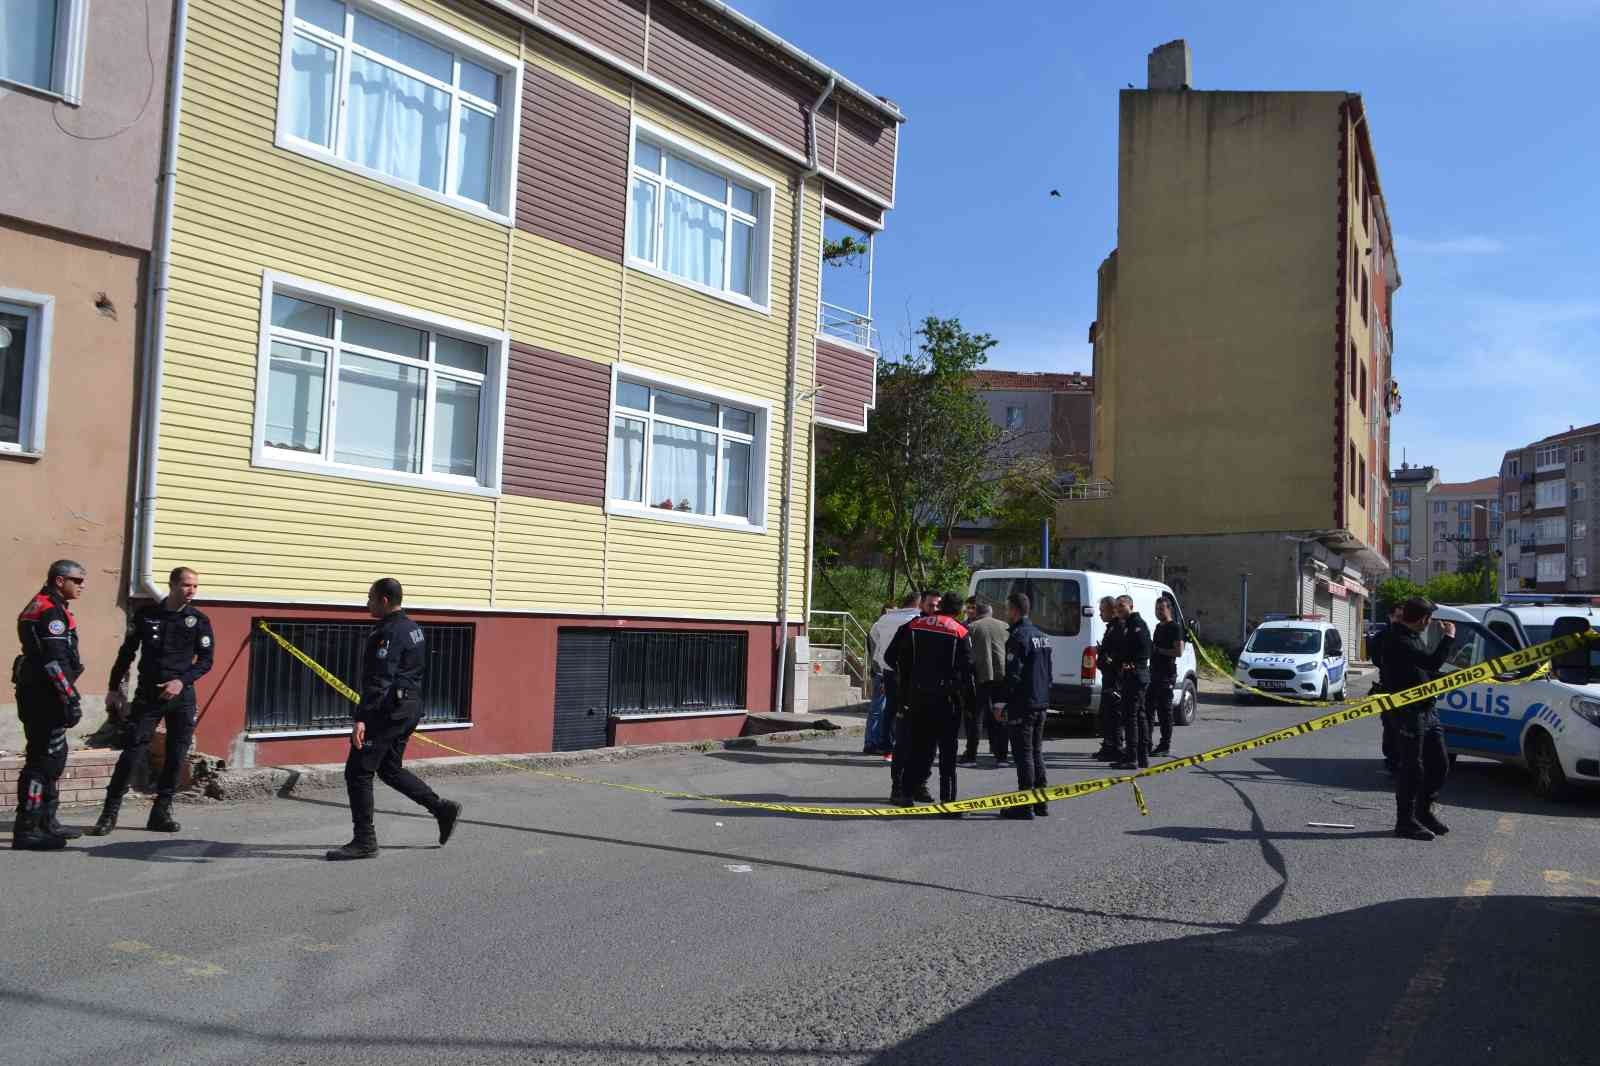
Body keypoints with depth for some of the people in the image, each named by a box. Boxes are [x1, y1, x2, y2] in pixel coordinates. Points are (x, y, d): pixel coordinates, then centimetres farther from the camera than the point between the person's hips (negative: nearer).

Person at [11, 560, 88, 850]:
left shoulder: (42, 606, 19)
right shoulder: (51, 611, -15)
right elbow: (54, 660, -22)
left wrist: (69, 695, 24)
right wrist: (70, 699, -21)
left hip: (38, 693, 11)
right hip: (44, 695, -11)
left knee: (53, 756, 18)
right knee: (44, 759, -9)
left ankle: (47, 821, 27)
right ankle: (26, 830, -6)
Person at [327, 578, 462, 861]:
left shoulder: (389, 632, -17)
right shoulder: (412, 628, 14)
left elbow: (380, 681, -24)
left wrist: (361, 718, -27)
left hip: (388, 710, -10)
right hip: (410, 708, 10)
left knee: (358, 772, -2)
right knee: (390, 769, 19)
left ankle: (364, 841, 2)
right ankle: (442, 808, 15)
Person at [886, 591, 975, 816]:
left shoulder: (913, 626, 5)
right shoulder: (960, 632, -5)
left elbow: (893, 657, 6)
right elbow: (967, 668, -6)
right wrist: (970, 698, 3)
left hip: (917, 696, 3)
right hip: (948, 698, -3)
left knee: (917, 746, 13)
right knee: (948, 751, 2)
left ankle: (906, 791, 13)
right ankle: (948, 800, 2)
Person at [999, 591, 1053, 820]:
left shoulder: (1018, 637, -15)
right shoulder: (1041, 635, 15)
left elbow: (1012, 675, -20)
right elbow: (1048, 672, 19)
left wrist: (1001, 703, -15)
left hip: (1022, 705, -9)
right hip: (1041, 704, 9)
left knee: (1023, 754, -4)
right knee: (1036, 752, 16)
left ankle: (1025, 805, -2)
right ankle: (1041, 802, 21)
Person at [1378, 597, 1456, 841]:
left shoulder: (1413, 637, 13)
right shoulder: (1398, 642, -20)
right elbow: (1432, 662, -29)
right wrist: (1448, 637, -15)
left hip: (1427, 709, 10)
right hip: (1409, 713, -10)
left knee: (1439, 763, 15)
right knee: (1411, 768, -2)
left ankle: (1424, 811, 29)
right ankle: (1406, 821, 8)